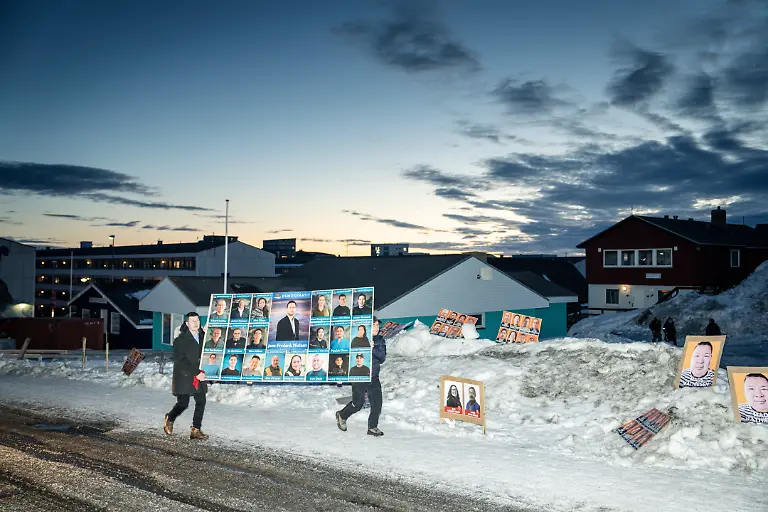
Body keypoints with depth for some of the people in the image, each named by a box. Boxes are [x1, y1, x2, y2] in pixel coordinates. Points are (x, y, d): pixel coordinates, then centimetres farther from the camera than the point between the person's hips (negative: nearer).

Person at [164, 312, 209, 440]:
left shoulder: (203, 336, 7)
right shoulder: (180, 340, -9)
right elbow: (180, 361, -13)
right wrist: (196, 373, -16)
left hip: (199, 375, 5)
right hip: (184, 376, -5)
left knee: (201, 402, -1)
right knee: (183, 404, -3)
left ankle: (196, 430, 7)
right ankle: (169, 419, 26)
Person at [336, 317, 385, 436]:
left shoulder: (380, 341, 3)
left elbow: (382, 358, -10)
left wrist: (373, 348, -22)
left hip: (373, 377, 4)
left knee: (377, 404, -3)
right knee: (358, 404, 4)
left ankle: (373, 427, 14)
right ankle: (341, 415, 31)